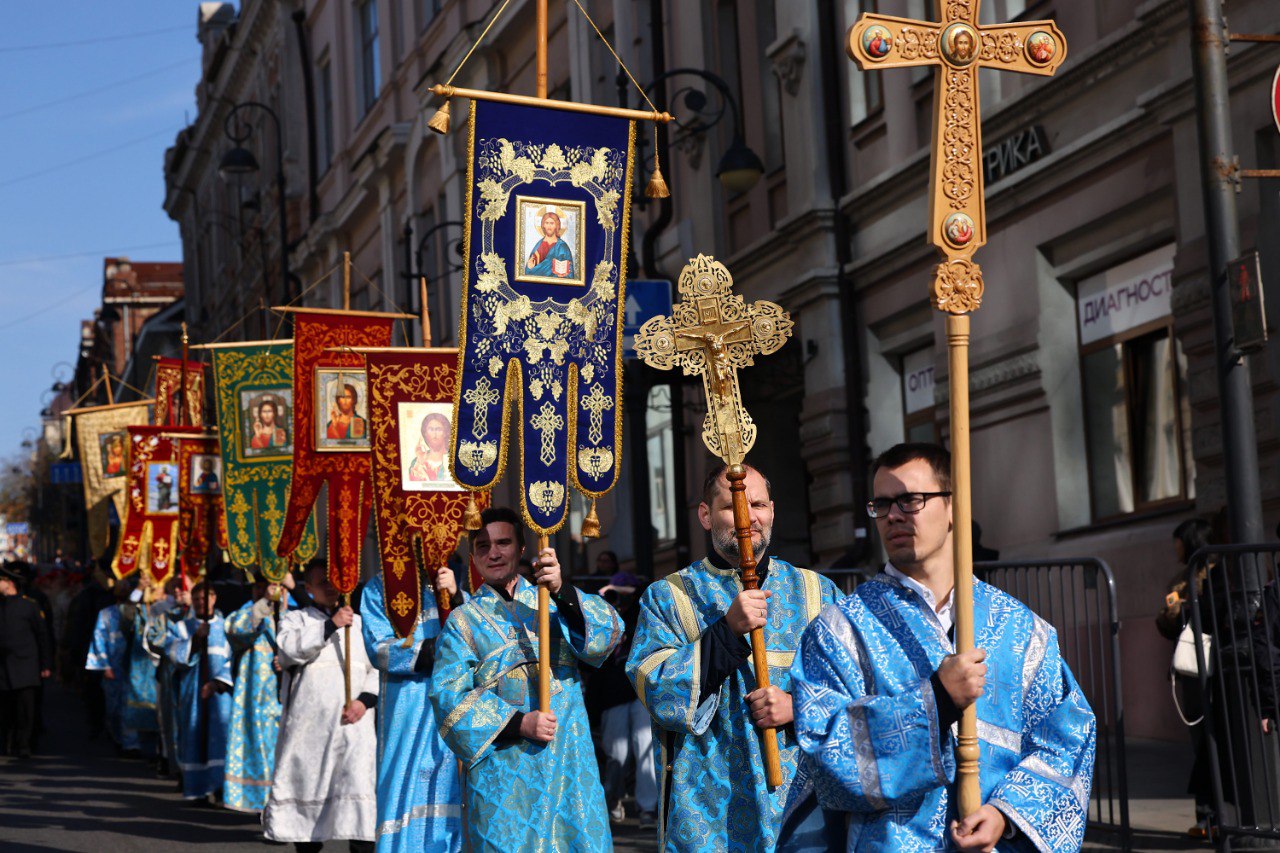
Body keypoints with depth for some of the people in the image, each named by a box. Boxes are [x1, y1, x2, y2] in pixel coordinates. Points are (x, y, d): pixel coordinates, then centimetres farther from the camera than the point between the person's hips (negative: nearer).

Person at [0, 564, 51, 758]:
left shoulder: (29, 606, 1)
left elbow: (43, 636, 4)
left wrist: (46, 665, 1)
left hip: (25, 667, -3)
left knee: (25, 707, -7)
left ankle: (23, 746, -1)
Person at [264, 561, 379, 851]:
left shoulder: (359, 622, 17)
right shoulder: (296, 619, 12)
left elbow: (377, 667, 10)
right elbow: (290, 649, -9)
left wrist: (365, 700, -7)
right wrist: (330, 626, -14)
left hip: (353, 721, 1)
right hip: (308, 720, 0)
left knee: (359, 781, -14)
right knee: (306, 781, 2)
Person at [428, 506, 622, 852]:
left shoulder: (552, 602, 12)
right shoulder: (463, 621, 9)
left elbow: (608, 632, -5)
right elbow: (448, 694, -3)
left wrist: (562, 591, -21)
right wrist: (519, 723, -15)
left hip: (568, 761, 1)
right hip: (501, 769, -1)